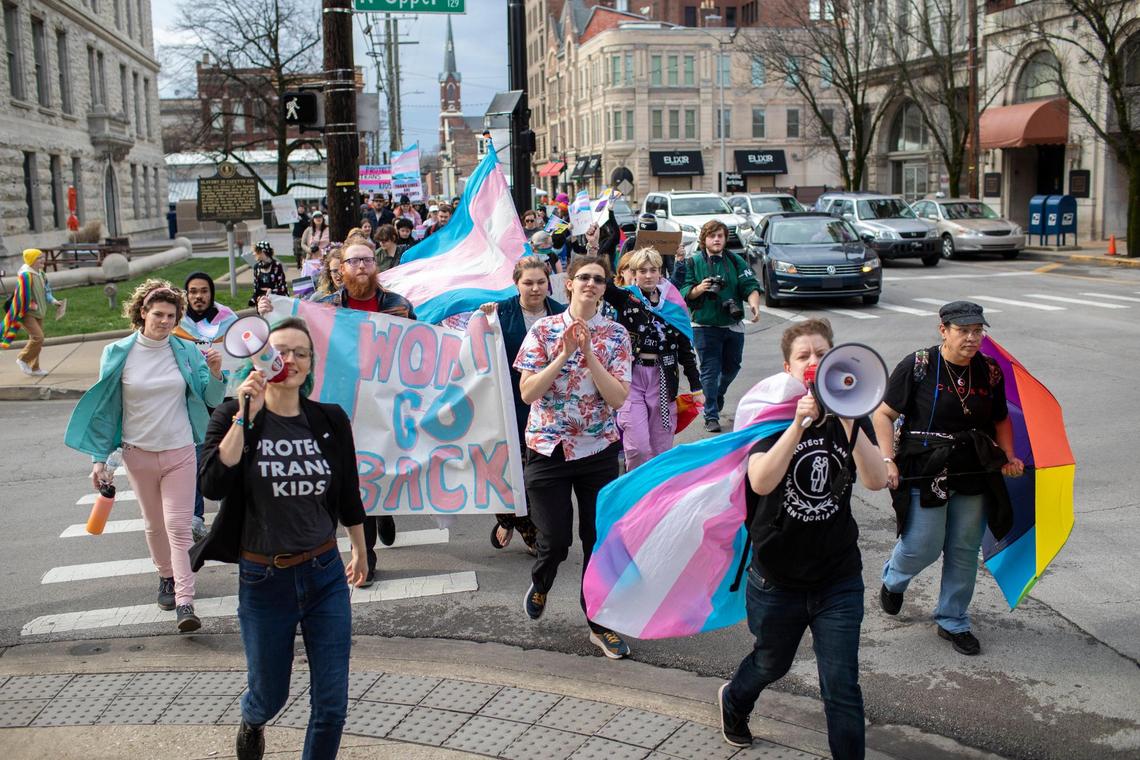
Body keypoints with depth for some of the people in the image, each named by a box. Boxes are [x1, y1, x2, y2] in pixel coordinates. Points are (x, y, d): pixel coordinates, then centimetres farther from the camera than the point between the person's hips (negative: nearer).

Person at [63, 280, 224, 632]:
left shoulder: (186, 351, -6)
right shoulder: (118, 353, -5)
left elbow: (211, 400, -2)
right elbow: (106, 406, 0)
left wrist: (215, 372, -22)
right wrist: (100, 458, -2)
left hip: (179, 451, -1)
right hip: (138, 453, 1)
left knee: (179, 527, -6)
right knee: (154, 524, 17)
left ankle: (185, 602, -8)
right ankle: (166, 577, 39)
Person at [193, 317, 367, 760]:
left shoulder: (330, 420, -2)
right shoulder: (232, 418, -8)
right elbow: (212, 485, -25)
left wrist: (360, 550, 20)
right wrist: (245, 416, -25)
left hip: (325, 574, 1)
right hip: (263, 580, -1)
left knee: (332, 706, 4)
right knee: (270, 696, 18)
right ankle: (251, 721, 55)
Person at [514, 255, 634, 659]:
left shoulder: (616, 335, -1)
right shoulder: (543, 330, -3)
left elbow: (618, 398, -11)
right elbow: (527, 392, -10)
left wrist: (588, 353, -19)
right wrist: (564, 354, -18)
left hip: (599, 449, 1)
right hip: (548, 447, -1)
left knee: (599, 536, 6)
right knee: (555, 538, 0)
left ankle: (600, 623, 22)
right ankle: (539, 585, 35)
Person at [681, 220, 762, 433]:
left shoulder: (736, 261, 5)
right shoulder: (693, 263, 0)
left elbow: (750, 285, -3)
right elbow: (683, 292, -1)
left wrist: (754, 304, -23)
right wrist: (698, 289, -22)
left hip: (733, 325, 3)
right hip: (705, 326, -3)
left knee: (732, 366, 17)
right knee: (710, 371, -3)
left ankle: (718, 395, 45)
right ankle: (711, 416, 5)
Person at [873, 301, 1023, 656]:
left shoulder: (990, 372, 3)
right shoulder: (917, 367, -10)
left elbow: (1001, 420, 17)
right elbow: (884, 414, -6)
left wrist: (1009, 457, 2)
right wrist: (888, 459, -16)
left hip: (974, 476, 4)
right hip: (924, 474, -4)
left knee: (964, 552, 10)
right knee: (923, 547, 1)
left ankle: (953, 622, 29)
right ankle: (893, 581, 37)